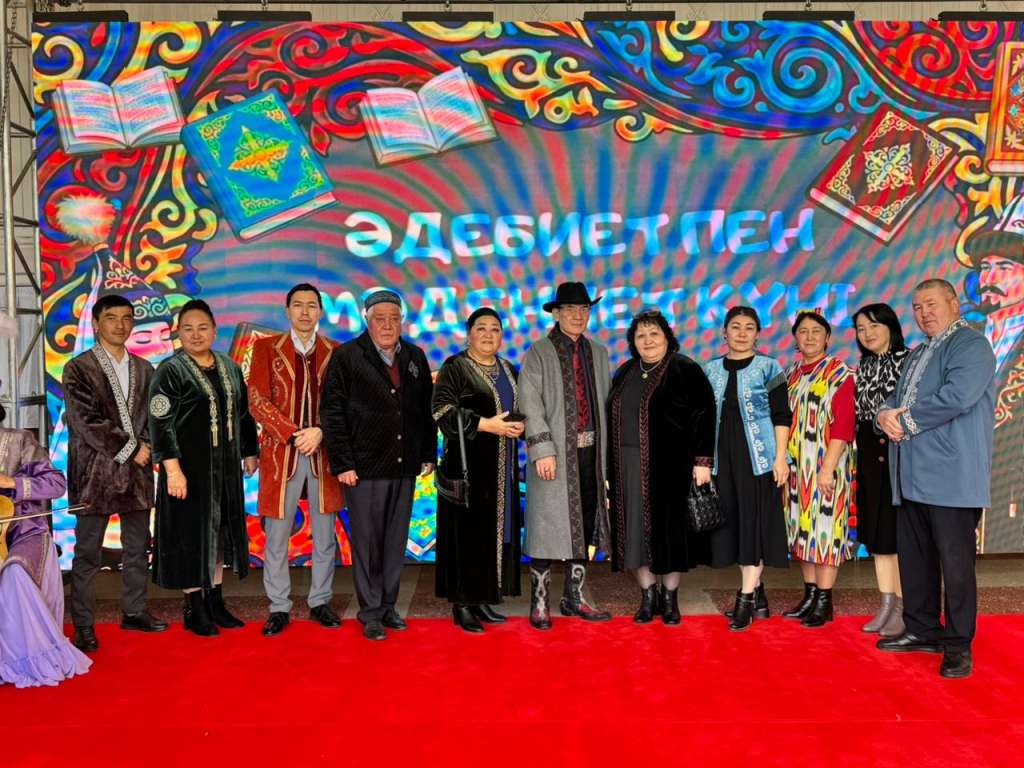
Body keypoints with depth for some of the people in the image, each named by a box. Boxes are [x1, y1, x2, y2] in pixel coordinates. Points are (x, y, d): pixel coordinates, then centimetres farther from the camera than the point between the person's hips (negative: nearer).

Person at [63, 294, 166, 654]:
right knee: (87, 553, 2)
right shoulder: (79, 368, -3)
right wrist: (130, 450, -12)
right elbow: (86, 421, -11)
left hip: (137, 470, 5)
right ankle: (83, 625, 10)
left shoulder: (143, 369, 11)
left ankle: (134, 611, 23)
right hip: (96, 471, -4)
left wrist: (146, 447, -6)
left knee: (137, 548, 11)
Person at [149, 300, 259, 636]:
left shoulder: (230, 367, 9)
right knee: (192, 535, 1)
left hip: (225, 468, 6)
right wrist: (172, 469, -20)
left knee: (220, 532, 12)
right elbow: (160, 423, -14)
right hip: (189, 468, -6)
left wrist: (250, 452, 15)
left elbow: (243, 413, 16)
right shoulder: (170, 371, -8)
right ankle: (194, 609, 12)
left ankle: (215, 602, 24)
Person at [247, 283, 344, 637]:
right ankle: (279, 607, 16)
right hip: (281, 453, -1)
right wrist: (294, 434, -14)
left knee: (325, 534, 8)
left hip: (323, 454, 1)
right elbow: (257, 401, -4)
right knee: (276, 535, 4)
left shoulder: (336, 353, 6)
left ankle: (320, 601, 22)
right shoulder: (266, 347, 3)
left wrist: (319, 431, -15)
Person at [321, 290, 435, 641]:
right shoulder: (347, 356, -3)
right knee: (366, 542, 3)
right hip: (364, 467, -4)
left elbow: (426, 410, 13)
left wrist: (428, 454, 9)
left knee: (396, 542, 11)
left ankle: (388, 605, 24)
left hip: (405, 467, 4)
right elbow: (332, 412, -6)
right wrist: (342, 463, -10)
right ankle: (370, 612, 15)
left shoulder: (415, 357, 10)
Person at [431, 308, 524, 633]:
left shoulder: (508, 370, 14)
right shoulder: (455, 367, -5)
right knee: (468, 531, -4)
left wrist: (519, 425, -3)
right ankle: (462, 604, 4)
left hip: (501, 466, 6)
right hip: (468, 464, -6)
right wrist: (486, 425, -21)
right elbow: (443, 411, -15)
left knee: (496, 530, 7)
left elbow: (518, 410, 20)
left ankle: (483, 599, 16)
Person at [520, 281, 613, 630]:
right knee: (548, 527, -1)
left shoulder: (598, 353, 13)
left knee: (585, 525, 10)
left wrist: (606, 451, 4)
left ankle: (574, 597, 23)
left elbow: (605, 403, 10)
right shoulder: (539, 353, -2)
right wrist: (542, 449, -18)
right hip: (555, 454, -5)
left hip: (590, 452, 5)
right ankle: (539, 603, 10)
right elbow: (531, 405, -10)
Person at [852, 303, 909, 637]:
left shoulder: (909, 361, -5)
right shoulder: (863, 367, 13)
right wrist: (860, 458, 11)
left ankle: (904, 608, 6)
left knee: (899, 532, -3)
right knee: (876, 533, 9)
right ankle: (886, 604, 19)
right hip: (869, 458, 6)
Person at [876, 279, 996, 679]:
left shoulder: (971, 344, -6)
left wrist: (908, 419, -11)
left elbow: (958, 395, -21)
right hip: (913, 476, 9)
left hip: (951, 477, -9)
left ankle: (958, 644, 9)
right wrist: (886, 414, -4)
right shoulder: (917, 354, 23)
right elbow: (896, 398, 20)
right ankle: (923, 630, 27)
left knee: (955, 562, -2)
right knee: (913, 557, 14)